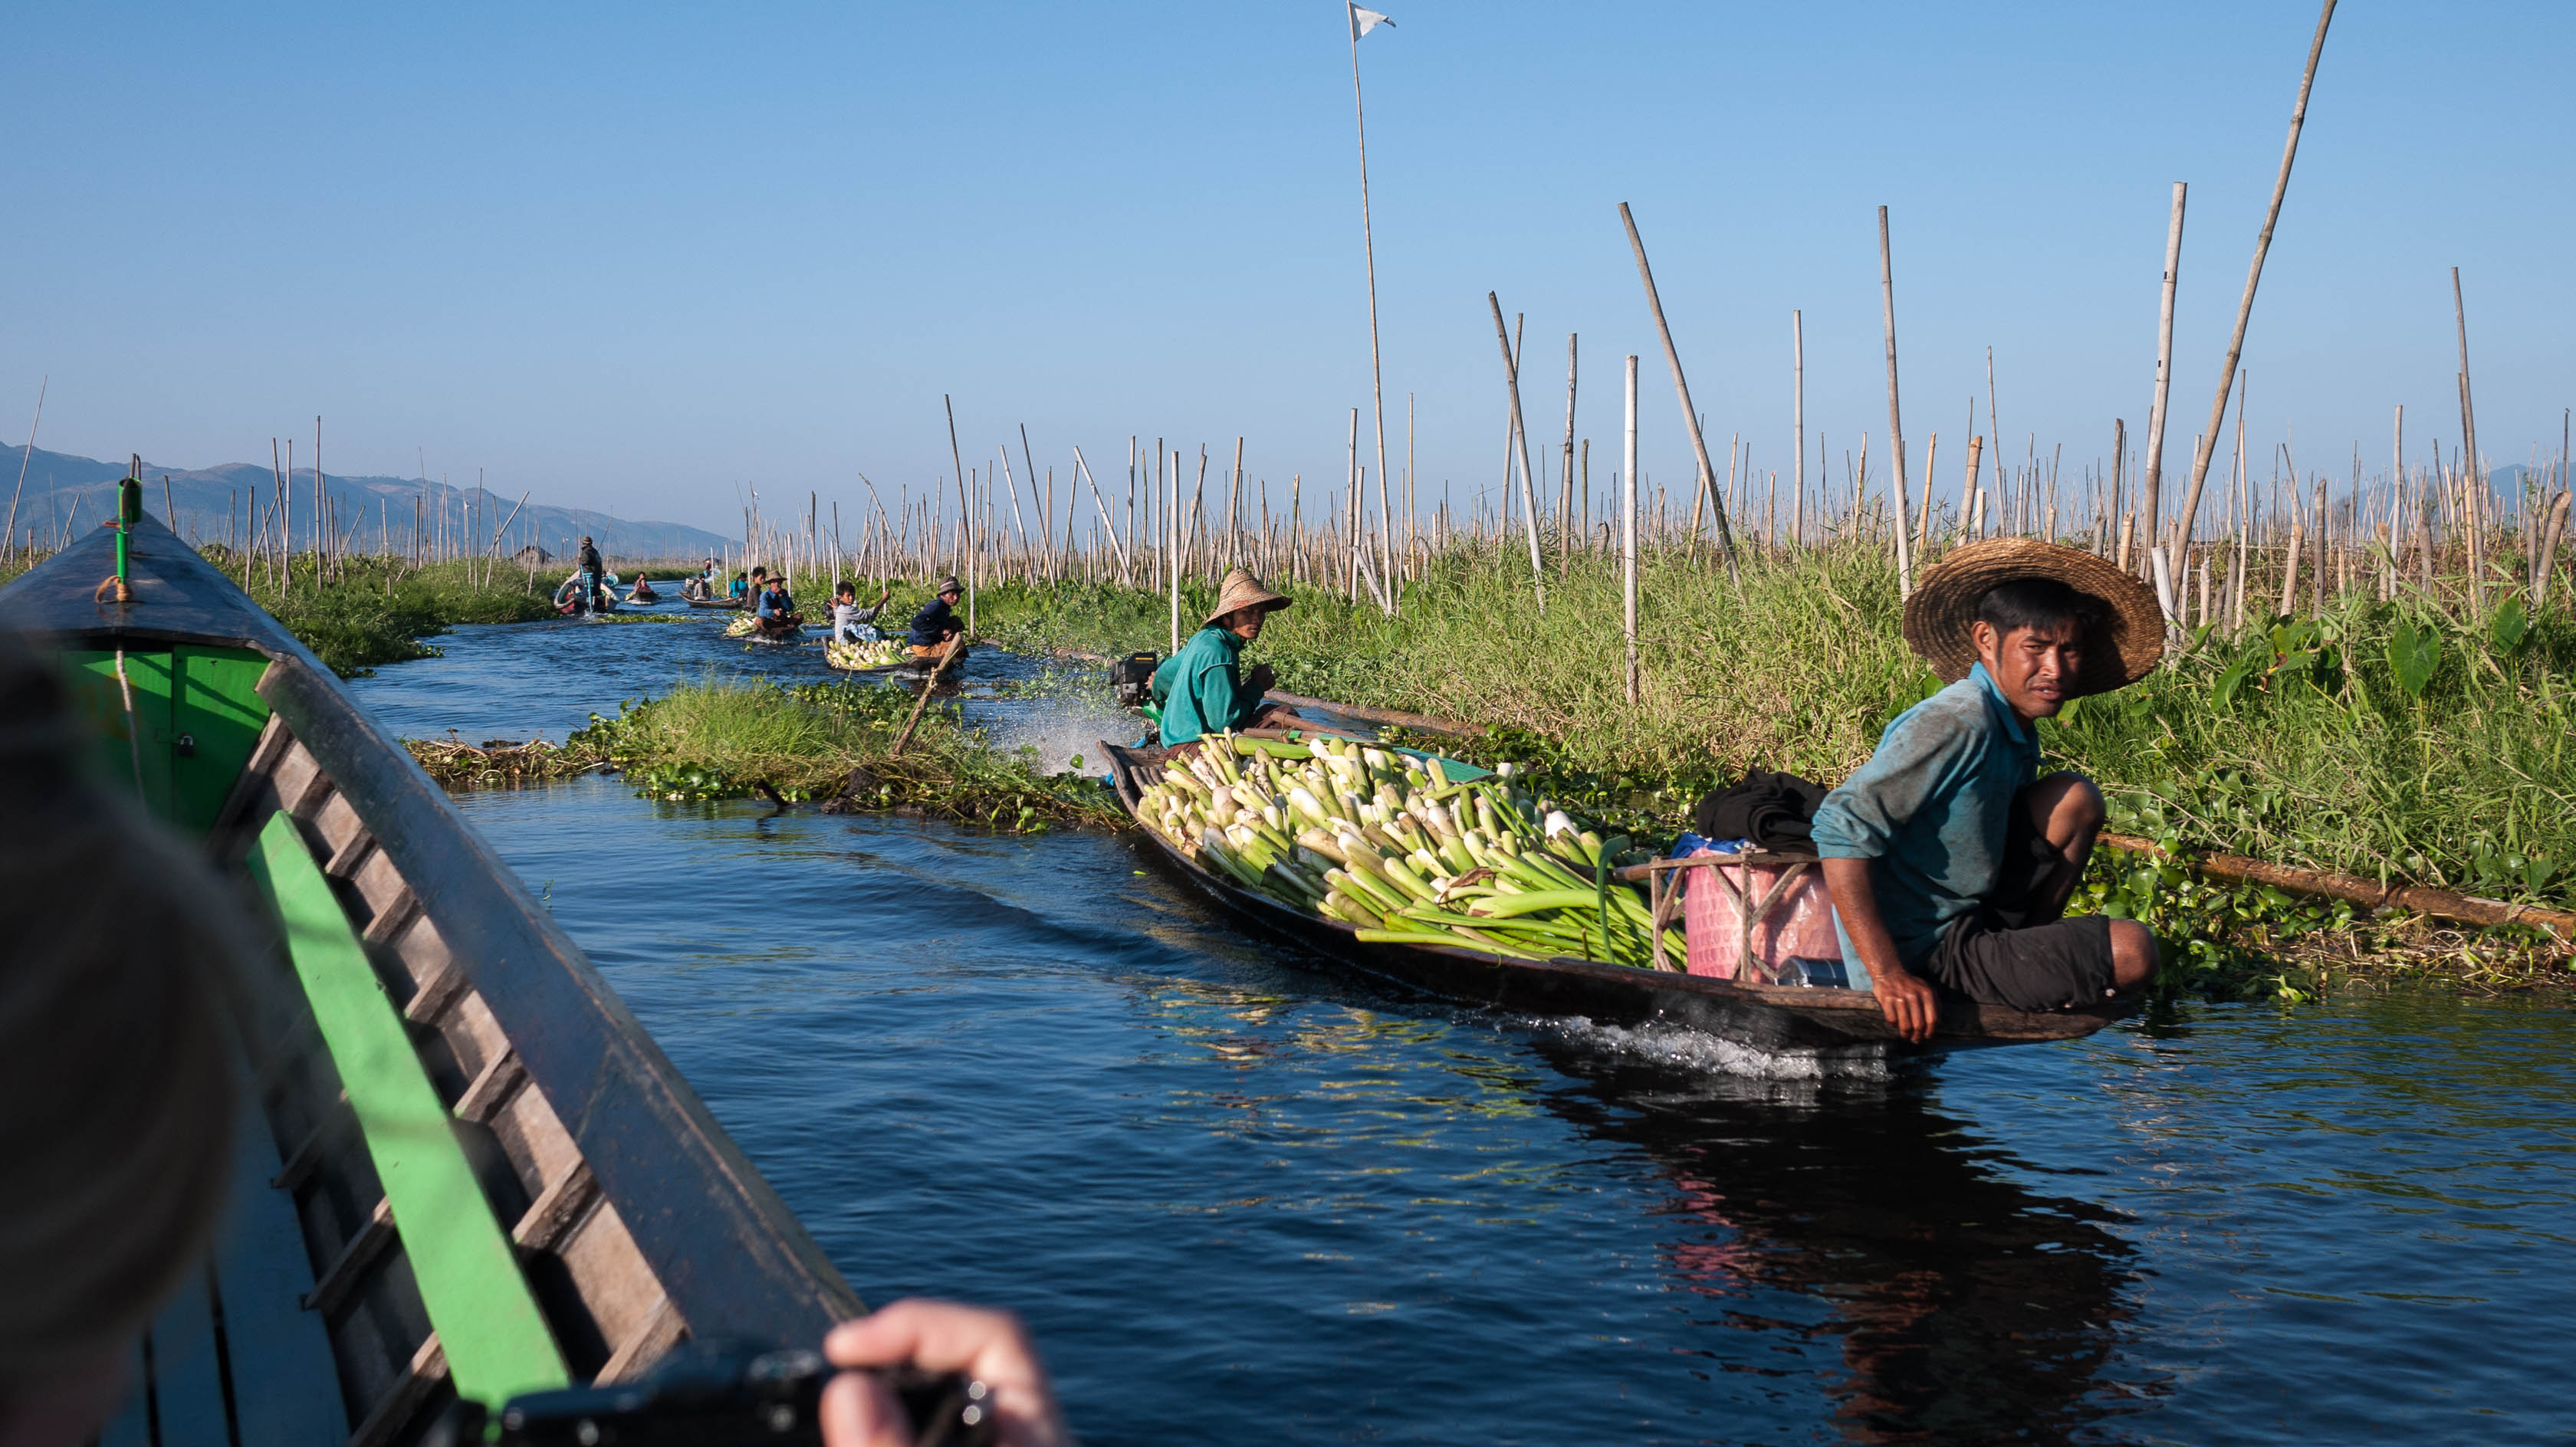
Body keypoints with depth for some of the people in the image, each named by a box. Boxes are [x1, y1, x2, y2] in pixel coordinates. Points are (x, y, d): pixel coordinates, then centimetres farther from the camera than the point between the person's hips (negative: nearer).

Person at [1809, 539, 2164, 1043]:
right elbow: (1842, 827, -27)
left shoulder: (2018, 734, 9)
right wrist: (1889, 976, -28)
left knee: (2075, 799, 10)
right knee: (2132, 952, -13)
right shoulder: (1956, 723, -20)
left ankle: (2019, 956, 13)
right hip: (1922, 959, -9)